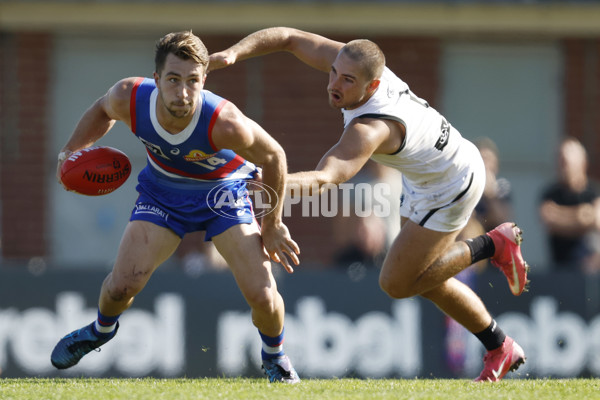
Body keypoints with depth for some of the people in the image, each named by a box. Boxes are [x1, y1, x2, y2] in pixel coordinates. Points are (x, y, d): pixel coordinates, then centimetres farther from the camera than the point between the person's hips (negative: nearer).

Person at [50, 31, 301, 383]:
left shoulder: (224, 123, -40)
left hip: (225, 192, -2)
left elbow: (273, 157, -20)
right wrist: (71, 150, -11)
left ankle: (275, 357, 21)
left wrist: (272, 224, -9)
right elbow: (103, 110, -1)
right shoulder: (128, 99, -30)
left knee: (262, 296, -14)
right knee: (121, 286, -6)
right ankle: (101, 330, 33)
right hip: (163, 191, 2)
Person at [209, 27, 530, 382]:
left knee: (396, 283, -4)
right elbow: (288, 38, -14)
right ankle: (501, 348, 32)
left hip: (451, 186, -9)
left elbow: (325, 178, -59)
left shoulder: (370, 129, -42)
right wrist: (231, 54, -30)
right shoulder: (352, 60, -21)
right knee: (421, 279, 18)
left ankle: (492, 245, 9)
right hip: (422, 177, 9)